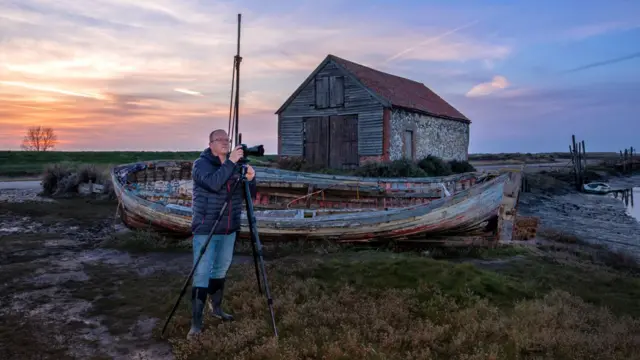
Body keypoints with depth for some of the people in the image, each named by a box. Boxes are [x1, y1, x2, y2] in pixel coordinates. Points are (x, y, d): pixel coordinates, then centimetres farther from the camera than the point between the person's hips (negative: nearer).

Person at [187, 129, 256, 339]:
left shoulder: (235, 166, 7)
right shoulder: (201, 164, -9)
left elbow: (248, 196, 4)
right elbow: (213, 183, -30)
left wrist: (250, 179, -15)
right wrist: (230, 162, -31)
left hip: (229, 230, 6)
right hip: (205, 230, -6)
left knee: (221, 270, 16)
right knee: (202, 274, -6)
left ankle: (216, 308, 33)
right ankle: (196, 322, -2)